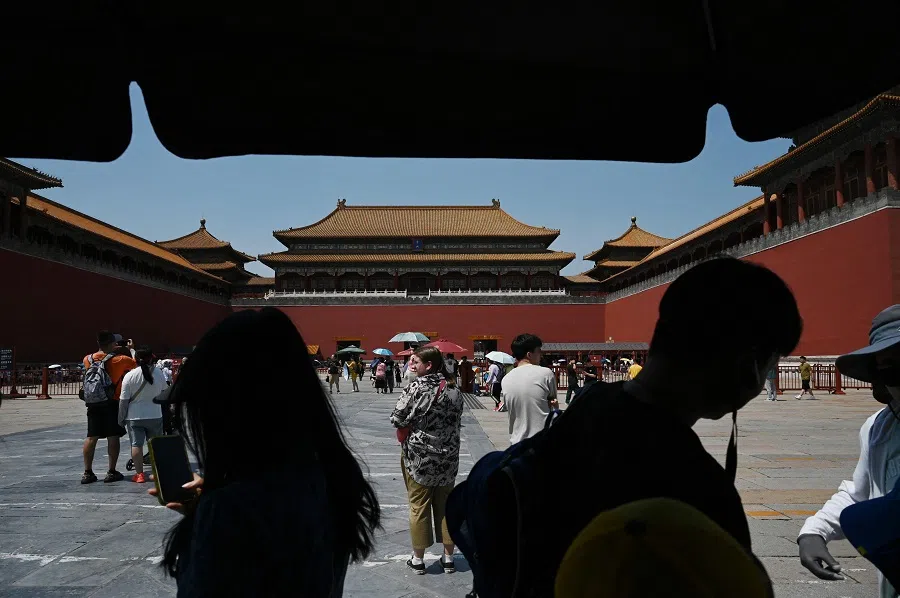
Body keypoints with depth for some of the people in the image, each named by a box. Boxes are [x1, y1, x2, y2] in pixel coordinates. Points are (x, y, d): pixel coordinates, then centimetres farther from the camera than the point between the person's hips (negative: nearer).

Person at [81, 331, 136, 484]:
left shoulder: (88, 359, 3)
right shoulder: (119, 360, -10)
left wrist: (110, 351, 23)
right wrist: (132, 349, 17)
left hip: (93, 403, 4)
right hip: (113, 403, -4)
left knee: (91, 437, 7)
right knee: (113, 437, 1)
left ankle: (87, 472, 9)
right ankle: (111, 472, 3)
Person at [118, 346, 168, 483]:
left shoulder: (129, 376, -10)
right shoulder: (159, 373, -6)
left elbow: (123, 400, -7)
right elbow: (164, 391, 11)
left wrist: (121, 418, 3)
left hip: (135, 417, -2)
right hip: (155, 415, 2)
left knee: (136, 444, 2)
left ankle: (139, 473, 1)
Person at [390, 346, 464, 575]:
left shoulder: (417, 387, -16)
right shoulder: (454, 388, 1)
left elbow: (397, 419, -12)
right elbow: (457, 421, 10)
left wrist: (412, 422, 5)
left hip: (419, 456, -4)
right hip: (448, 457, 4)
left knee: (419, 506, 8)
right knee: (446, 505, 14)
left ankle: (418, 559, 18)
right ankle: (448, 557, 22)